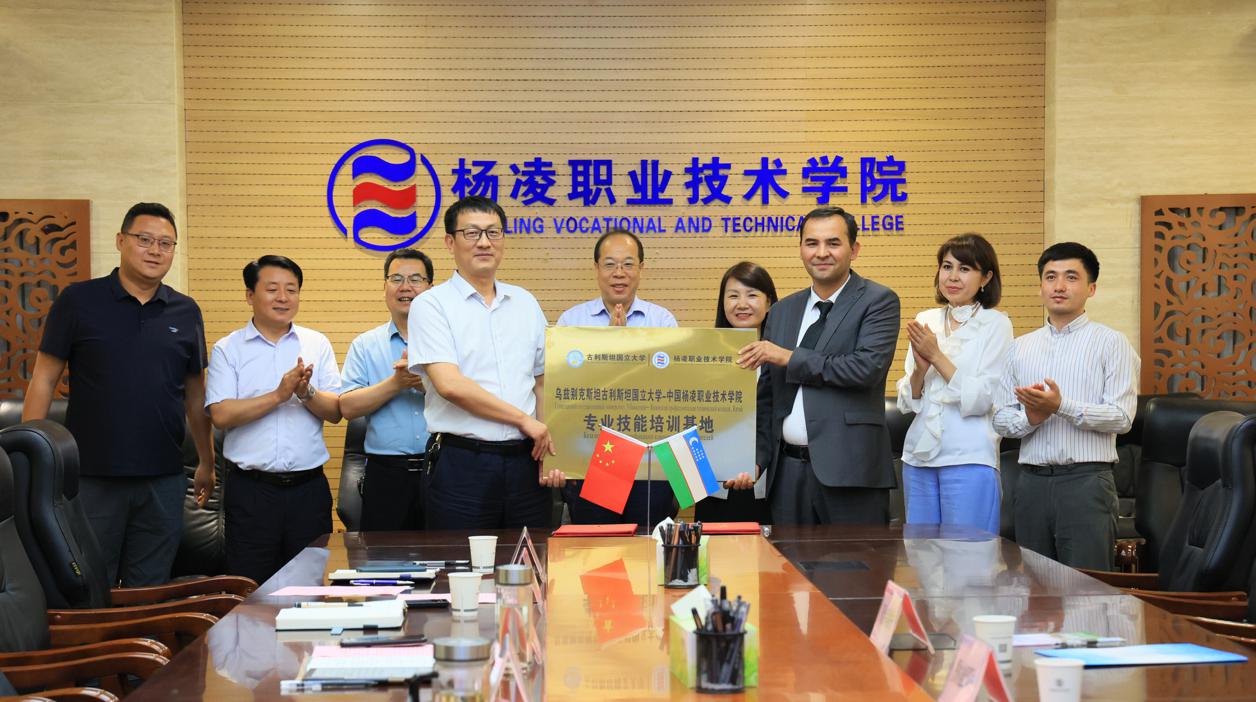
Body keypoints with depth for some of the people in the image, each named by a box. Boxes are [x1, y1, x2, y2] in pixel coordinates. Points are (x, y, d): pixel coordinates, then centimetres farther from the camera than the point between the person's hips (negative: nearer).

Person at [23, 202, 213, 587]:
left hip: (163, 479, 3)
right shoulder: (78, 301, -1)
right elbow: (44, 381, -1)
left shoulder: (186, 312, 7)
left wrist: (207, 462, 15)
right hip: (91, 478, -2)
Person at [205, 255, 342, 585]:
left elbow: (335, 411, 2)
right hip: (250, 488, -2)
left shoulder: (318, 345, 9)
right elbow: (221, 415, -9)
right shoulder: (227, 349, 3)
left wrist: (307, 393, -17)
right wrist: (278, 395, -16)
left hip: (309, 486, 2)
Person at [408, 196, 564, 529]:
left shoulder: (525, 303, 14)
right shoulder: (431, 305, -3)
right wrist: (524, 419, -9)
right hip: (462, 463, -4)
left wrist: (550, 452, 5)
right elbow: (450, 385, -14)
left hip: (525, 461, 5)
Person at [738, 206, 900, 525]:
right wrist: (757, 458, 8)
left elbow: (867, 368, -17)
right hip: (788, 470, 5)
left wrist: (790, 358, -11)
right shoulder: (782, 310, 15)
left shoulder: (878, 301, -1)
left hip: (849, 468, -5)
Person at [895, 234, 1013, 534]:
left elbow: (981, 399, -10)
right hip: (920, 453, 5)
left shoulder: (996, 324, -3)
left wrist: (937, 356, -11)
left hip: (969, 458, -5)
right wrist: (920, 368, -10)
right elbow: (907, 403, 10)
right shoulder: (925, 321, 10)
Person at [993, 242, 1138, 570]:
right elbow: (1001, 419, 11)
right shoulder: (1021, 347, 15)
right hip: (1032, 481, 4)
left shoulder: (1110, 343, 1)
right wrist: (1030, 417, -10)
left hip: (1086, 480, -4)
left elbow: (1121, 417, -8)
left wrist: (1062, 405, -19)